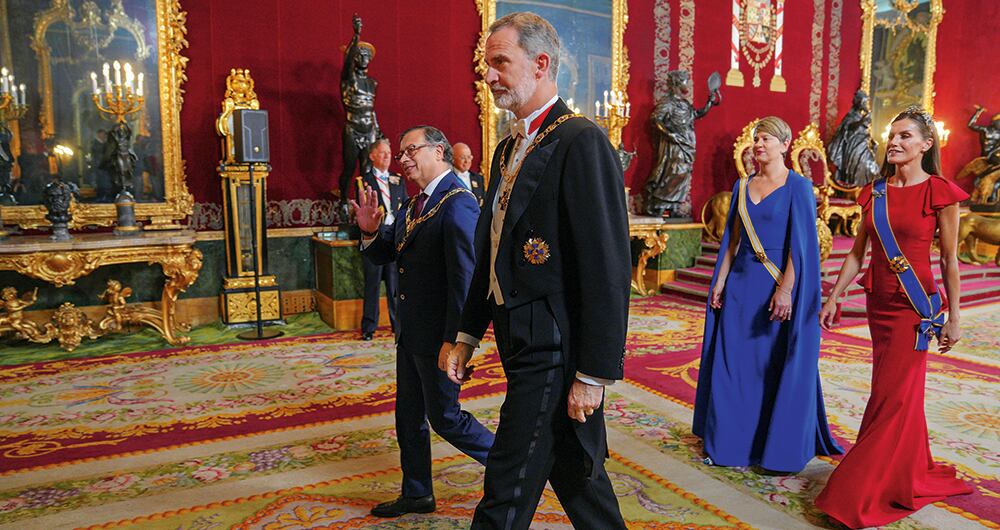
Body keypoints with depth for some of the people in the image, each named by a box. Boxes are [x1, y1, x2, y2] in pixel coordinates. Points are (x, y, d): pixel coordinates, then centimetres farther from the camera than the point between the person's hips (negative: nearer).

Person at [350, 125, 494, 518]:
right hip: (411, 332, 9)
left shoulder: (457, 205, -20)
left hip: (438, 337, -9)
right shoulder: (411, 205, 10)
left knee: (444, 417, 4)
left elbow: (465, 280, -24)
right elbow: (383, 256, 16)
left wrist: (453, 340, -24)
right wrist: (371, 231, -5)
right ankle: (416, 496, 34)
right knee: (408, 418, 18)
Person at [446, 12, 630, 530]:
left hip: (554, 350, -9)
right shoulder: (509, 147, 13)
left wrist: (594, 372, -18)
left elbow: (607, 267, -19)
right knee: (574, 472, 22)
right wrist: (468, 335, 17)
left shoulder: (581, 142, -15)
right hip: (520, 341, 9)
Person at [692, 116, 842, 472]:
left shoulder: (798, 187, -5)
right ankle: (733, 442, 20)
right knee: (734, 363, 7)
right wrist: (720, 283, 8)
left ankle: (781, 447, 17)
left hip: (777, 285, -5)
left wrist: (785, 289, -19)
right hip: (741, 284, 6)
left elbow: (801, 244, -11)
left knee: (779, 367, 2)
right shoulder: (743, 186, 12)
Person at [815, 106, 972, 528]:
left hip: (914, 304, -5)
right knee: (899, 394, 16)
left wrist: (953, 317, -4)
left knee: (892, 397, -3)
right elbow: (857, 251, 10)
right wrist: (833, 298, 7)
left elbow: (950, 260, -4)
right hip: (878, 301, 6)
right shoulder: (875, 192, 7)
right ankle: (913, 476, 35)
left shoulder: (938, 192, -7)